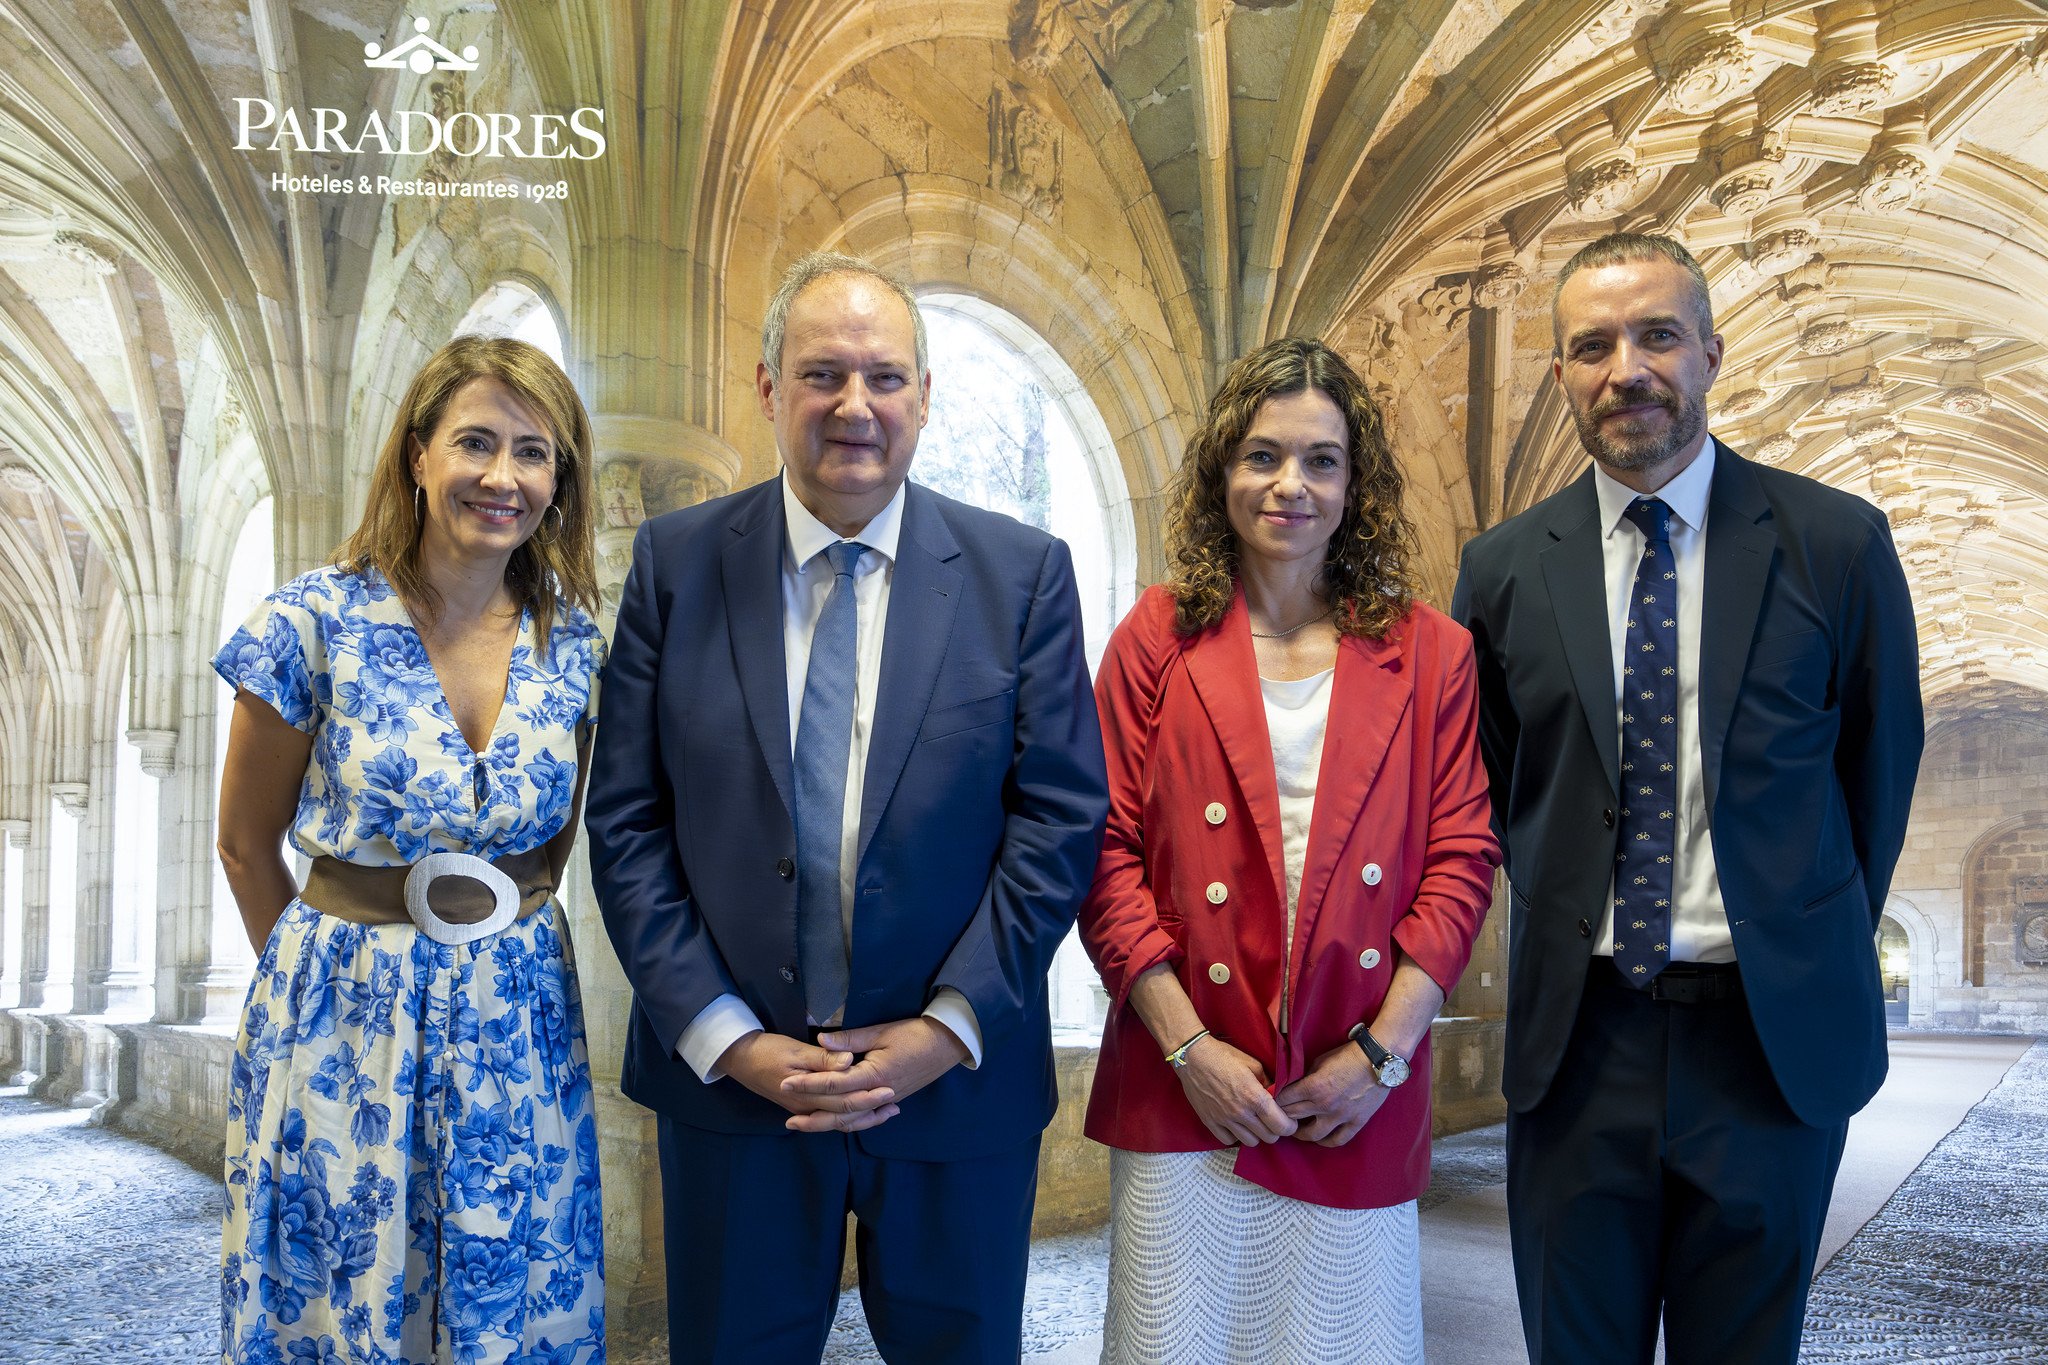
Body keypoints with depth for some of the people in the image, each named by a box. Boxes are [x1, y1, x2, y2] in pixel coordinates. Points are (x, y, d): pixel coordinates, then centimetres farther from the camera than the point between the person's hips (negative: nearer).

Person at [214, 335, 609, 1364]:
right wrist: (331, 971, 9)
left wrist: (496, 954, 10)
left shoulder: (575, 647, -2)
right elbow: (246, 845, 1)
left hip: (520, 1025, 2)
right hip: (343, 1022, -2)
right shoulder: (314, 622, -10)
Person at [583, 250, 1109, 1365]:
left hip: (958, 1078, 0)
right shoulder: (676, 561, 0)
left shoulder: (1022, 572, -2)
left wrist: (949, 1028, -11)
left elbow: (1060, 816, -5)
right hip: (730, 1078, 1)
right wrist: (724, 1037, -9)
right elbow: (627, 821, -2)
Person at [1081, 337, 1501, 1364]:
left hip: (1359, 1101, 1)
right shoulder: (1158, 640, 1)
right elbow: (1106, 853, -2)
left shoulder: (1429, 654, 5)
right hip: (1184, 1088, -1)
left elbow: (1461, 861, 2)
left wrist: (1382, 1051, -6)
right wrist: (1188, 1046, -9)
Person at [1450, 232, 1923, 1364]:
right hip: (1578, 1031, 1)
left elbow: (1880, 764, 5)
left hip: (1776, 1035, -1)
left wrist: (1817, 957, 9)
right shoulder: (1504, 568, -1)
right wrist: (1567, 926, 7)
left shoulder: (1837, 542, -4)